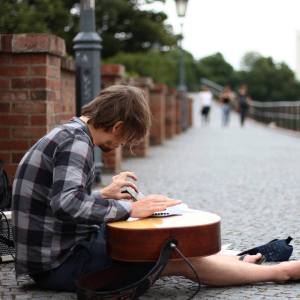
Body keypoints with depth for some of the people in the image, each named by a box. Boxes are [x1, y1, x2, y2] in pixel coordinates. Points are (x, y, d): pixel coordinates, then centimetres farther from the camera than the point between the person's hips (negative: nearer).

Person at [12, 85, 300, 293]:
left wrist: (102, 195, 10)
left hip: (55, 252, 10)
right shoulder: (76, 140, -20)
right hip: (60, 264, -10)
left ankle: (236, 263, 30)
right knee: (179, 259, -7)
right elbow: (67, 204, -34)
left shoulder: (66, 134, 10)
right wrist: (129, 208, -23)